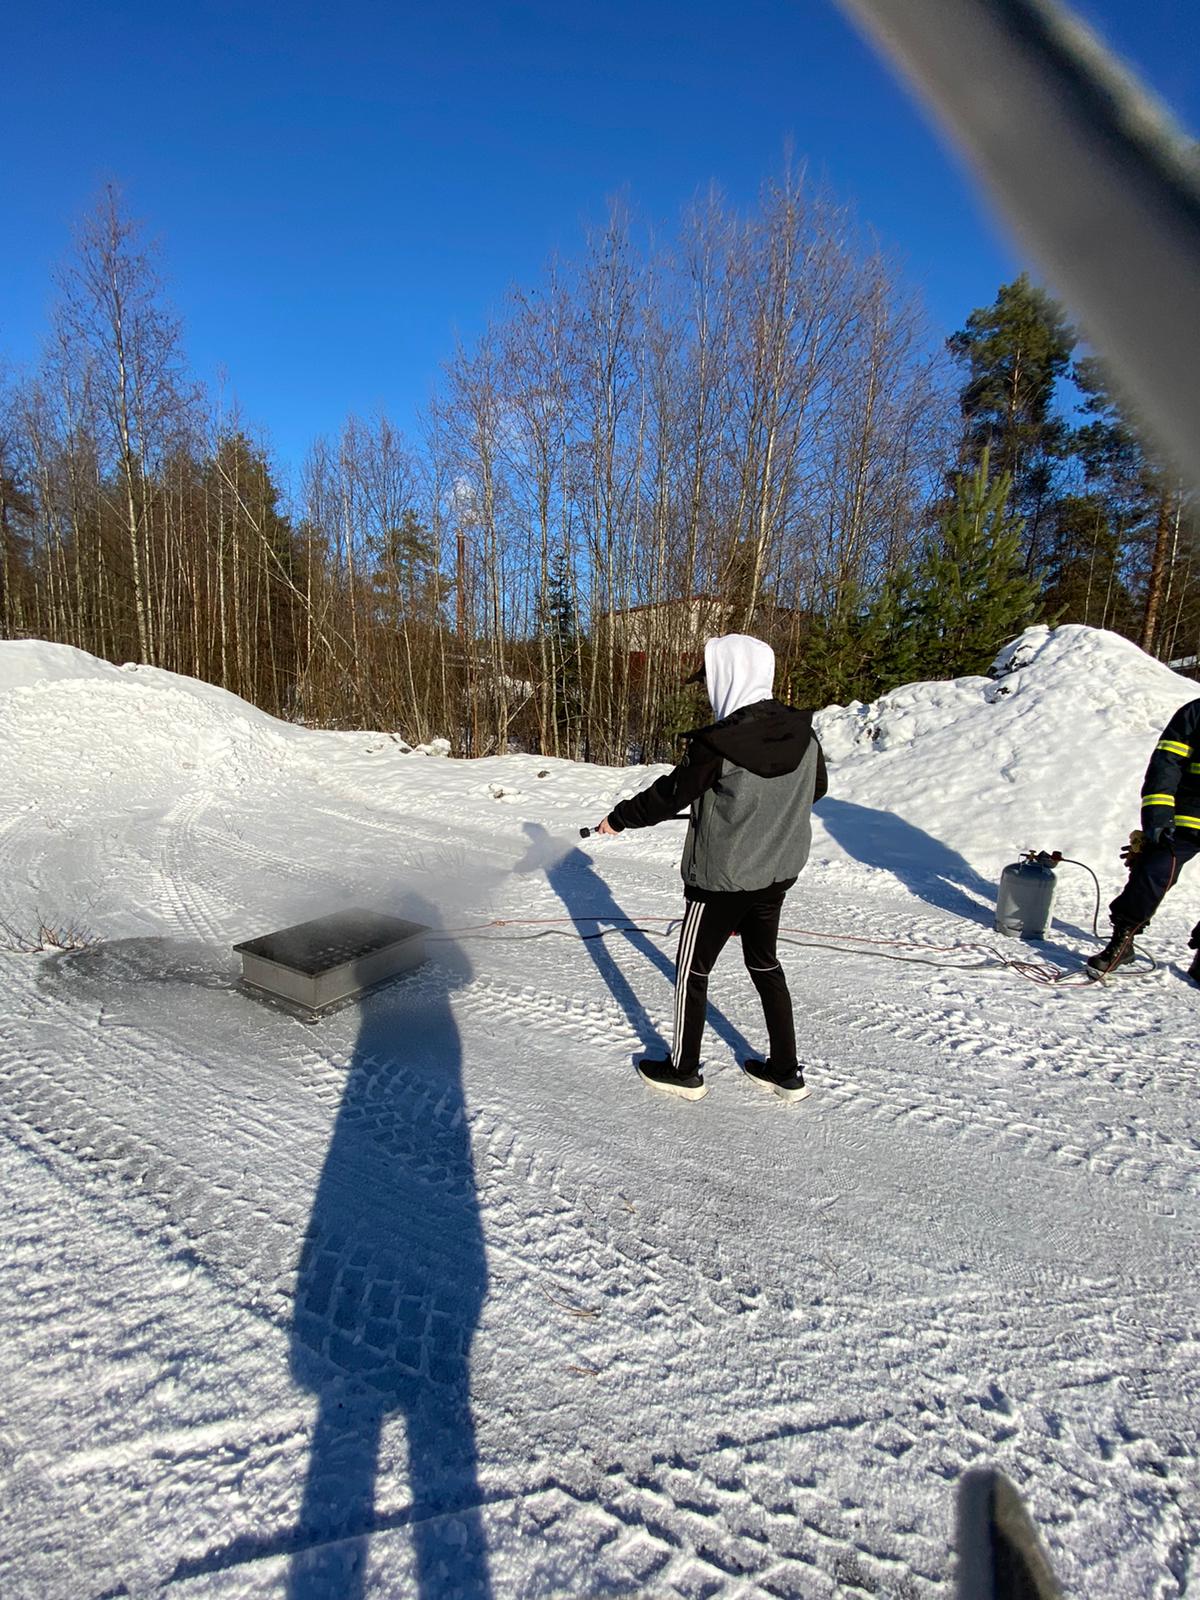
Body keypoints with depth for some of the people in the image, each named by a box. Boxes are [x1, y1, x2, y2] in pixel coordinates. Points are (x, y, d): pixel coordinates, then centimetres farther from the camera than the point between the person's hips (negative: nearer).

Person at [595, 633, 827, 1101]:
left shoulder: (716, 743, -24)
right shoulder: (803, 733, -5)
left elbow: (669, 795, -14)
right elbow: (817, 788, 11)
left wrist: (619, 818, 3)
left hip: (720, 879, -6)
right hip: (778, 871, 7)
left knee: (692, 971, 12)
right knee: (764, 963, 22)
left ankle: (683, 1071, 28)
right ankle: (786, 1072, 32)